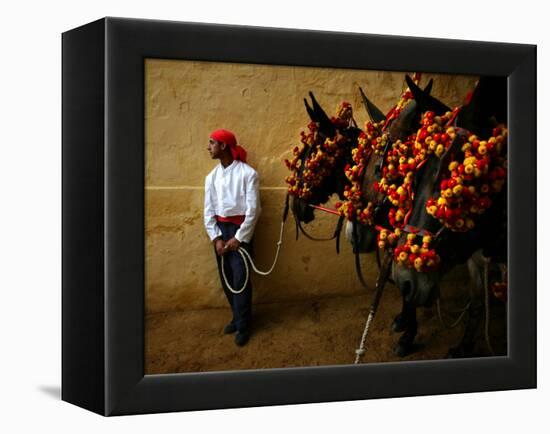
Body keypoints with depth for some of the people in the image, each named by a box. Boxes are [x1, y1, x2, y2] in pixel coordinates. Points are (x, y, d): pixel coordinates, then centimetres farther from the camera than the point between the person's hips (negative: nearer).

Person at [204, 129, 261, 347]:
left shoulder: (247, 173, -10)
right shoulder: (212, 176, 6)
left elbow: (253, 209, -11)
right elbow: (209, 210, 7)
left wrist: (239, 238, -13)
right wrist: (216, 238, -4)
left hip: (240, 228, -5)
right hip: (220, 229, 5)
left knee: (240, 278, -7)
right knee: (226, 278, 10)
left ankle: (243, 326, 3)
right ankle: (238, 316, 27)